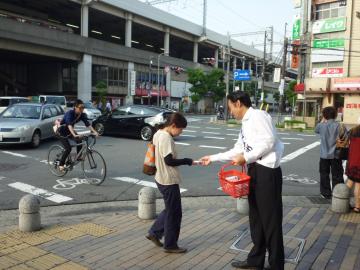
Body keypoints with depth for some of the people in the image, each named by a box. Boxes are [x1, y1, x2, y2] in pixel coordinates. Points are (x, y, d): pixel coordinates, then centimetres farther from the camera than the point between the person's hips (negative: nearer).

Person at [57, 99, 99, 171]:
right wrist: (74, 135, -59)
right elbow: (69, 125, -44)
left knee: (79, 140, -21)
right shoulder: (69, 113, -31)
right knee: (68, 148, -16)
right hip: (62, 131, -6)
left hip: (69, 130, 6)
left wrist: (94, 132, -32)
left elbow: (87, 124, -17)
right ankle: (61, 164, 1)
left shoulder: (82, 115, -12)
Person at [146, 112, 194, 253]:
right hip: (169, 180, -10)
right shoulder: (166, 138, -22)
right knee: (174, 213, 4)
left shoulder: (158, 134, 8)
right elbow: (169, 160, -25)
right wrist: (187, 161, -15)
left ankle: (154, 233, 29)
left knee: (170, 210, 22)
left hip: (162, 178, 10)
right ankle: (170, 245, 16)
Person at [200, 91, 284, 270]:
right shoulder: (245, 123, 18)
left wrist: (246, 158, -16)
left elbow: (269, 141, -19)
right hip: (254, 170, 10)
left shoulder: (258, 116, -9)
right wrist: (212, 158, 23)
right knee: (255, 217, 17)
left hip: (267, 171, -10)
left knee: (270, 218, -1)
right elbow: (237, 150, 23)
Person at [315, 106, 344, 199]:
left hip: (324, 155, 1)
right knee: (337, 176, 7)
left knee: (324, 174, 14)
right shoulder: (339, 126, -10)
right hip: (336, 155, -1)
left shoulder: (321, 125, -6)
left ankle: (326, 193, 21)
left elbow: (316, 130, 17)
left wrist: (322, 120, 14)